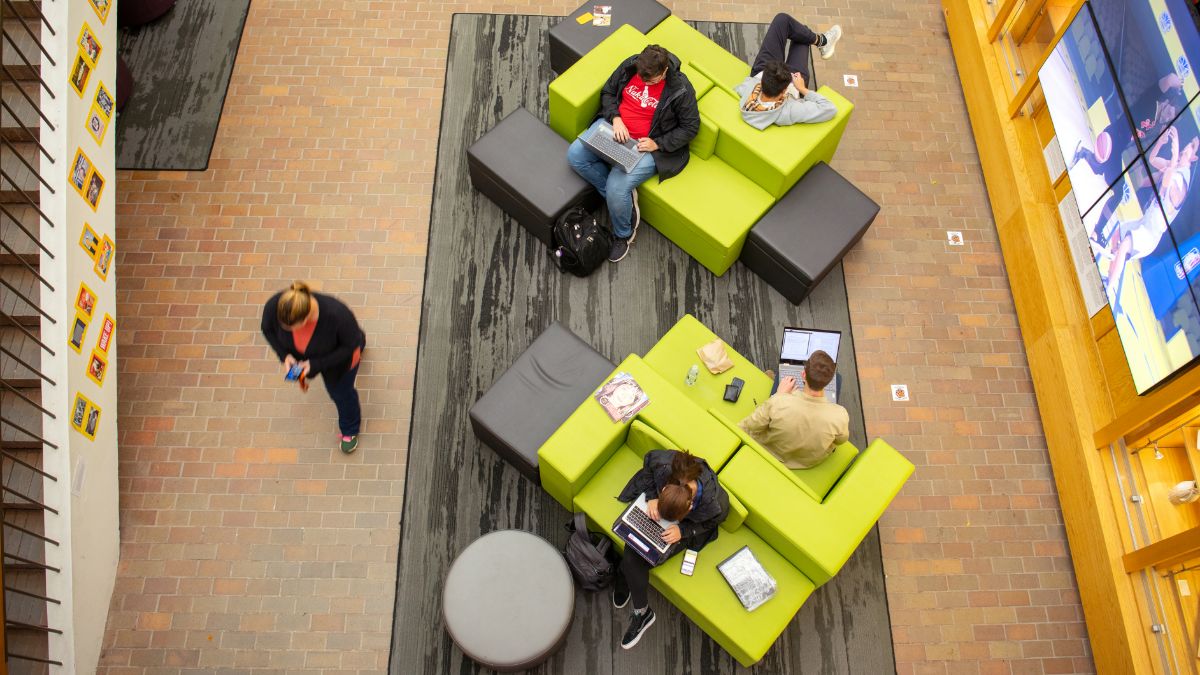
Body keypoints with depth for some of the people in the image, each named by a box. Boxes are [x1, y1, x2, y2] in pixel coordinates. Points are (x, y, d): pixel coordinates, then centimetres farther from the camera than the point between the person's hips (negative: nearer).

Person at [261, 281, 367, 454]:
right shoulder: (273, 306, -37)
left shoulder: (336, 314, -47)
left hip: (339, 355, -4)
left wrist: (317, 364, -34)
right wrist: (284, 355, -27)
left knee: (341, 391, 20)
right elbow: (268, 330, -13)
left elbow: (350, 345, -28)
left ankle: (350, 430, 53)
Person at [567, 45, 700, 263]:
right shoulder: (630, 65, -7)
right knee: (574, 155, -13)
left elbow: (690, 127, -9)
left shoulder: (680, 89, -18)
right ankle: (624, 196, -3)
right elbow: (608, 92, 6)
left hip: (646, 146, -6)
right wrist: (615, 118, -13)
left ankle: (624, 234, 6)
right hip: (614, 126, 6)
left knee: (616, 188, -24)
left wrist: (658, 144, -19)